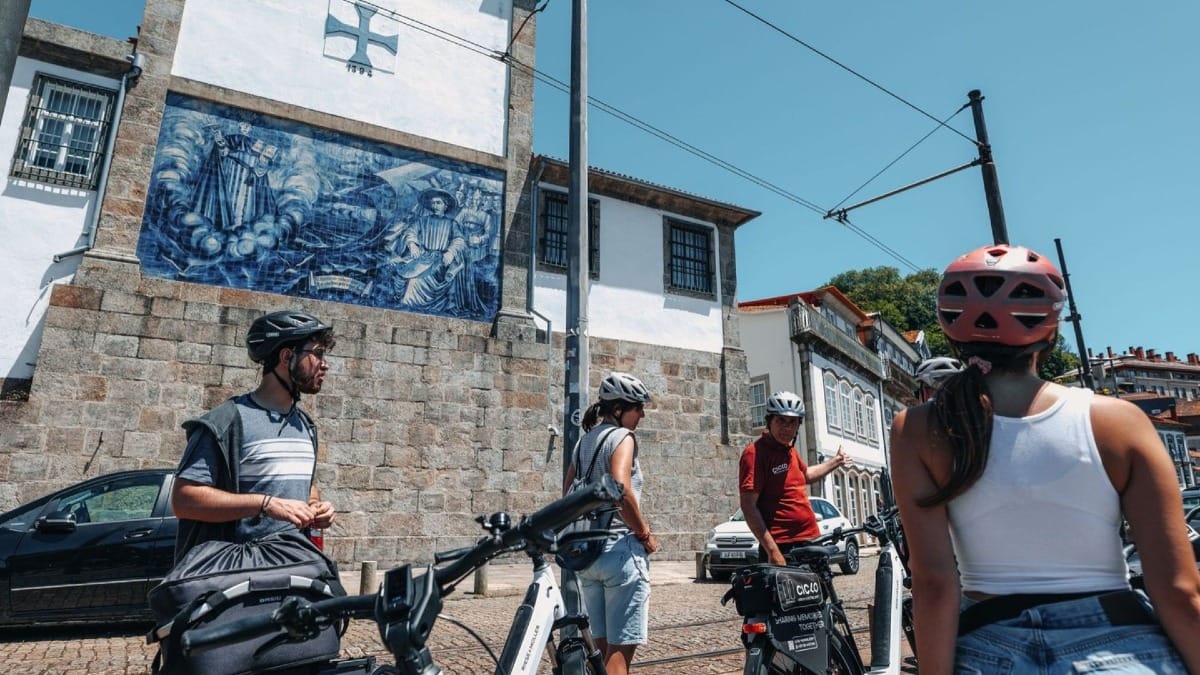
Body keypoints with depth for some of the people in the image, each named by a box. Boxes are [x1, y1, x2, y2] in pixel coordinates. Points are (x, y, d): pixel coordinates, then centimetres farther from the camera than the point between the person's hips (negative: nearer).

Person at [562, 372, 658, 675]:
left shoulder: (585, 440, 13)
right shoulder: (622, 437, -11)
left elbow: (568, 493, 15)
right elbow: (621, 490, -25)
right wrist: (645, 534, -13)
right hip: (620, 548, -8)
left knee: (604, 645, 17)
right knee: (621, 648, 0)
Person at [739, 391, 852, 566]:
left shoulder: (789, 449, 12)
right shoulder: (755, 453, -16)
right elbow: (748, 506, -21)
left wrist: (836, 461, 44)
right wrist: (772, 551, -25)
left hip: (810, 540, 9)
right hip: (781, 549, -9)